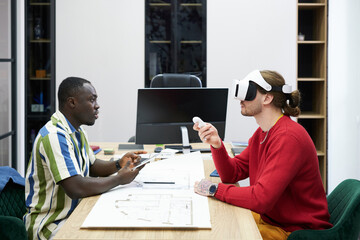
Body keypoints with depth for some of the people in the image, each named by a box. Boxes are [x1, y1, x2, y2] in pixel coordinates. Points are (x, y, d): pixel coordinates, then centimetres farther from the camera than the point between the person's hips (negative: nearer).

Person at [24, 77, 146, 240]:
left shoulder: (78, 132, 11)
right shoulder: (55, 136, -22)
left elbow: (91, 167, 22)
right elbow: (75, 188, -30)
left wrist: (119, 165, 2)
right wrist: (119, 179, -17)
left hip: (74, 213, 10)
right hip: (50, 226, -9)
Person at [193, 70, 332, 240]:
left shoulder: (287, 137, -26)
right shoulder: (262, 133, 6)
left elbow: (261, 198, -31)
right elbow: (232, 173, 7)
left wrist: (215, 189, -21)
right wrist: (217, 144, -10)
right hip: (269, 218, 9)